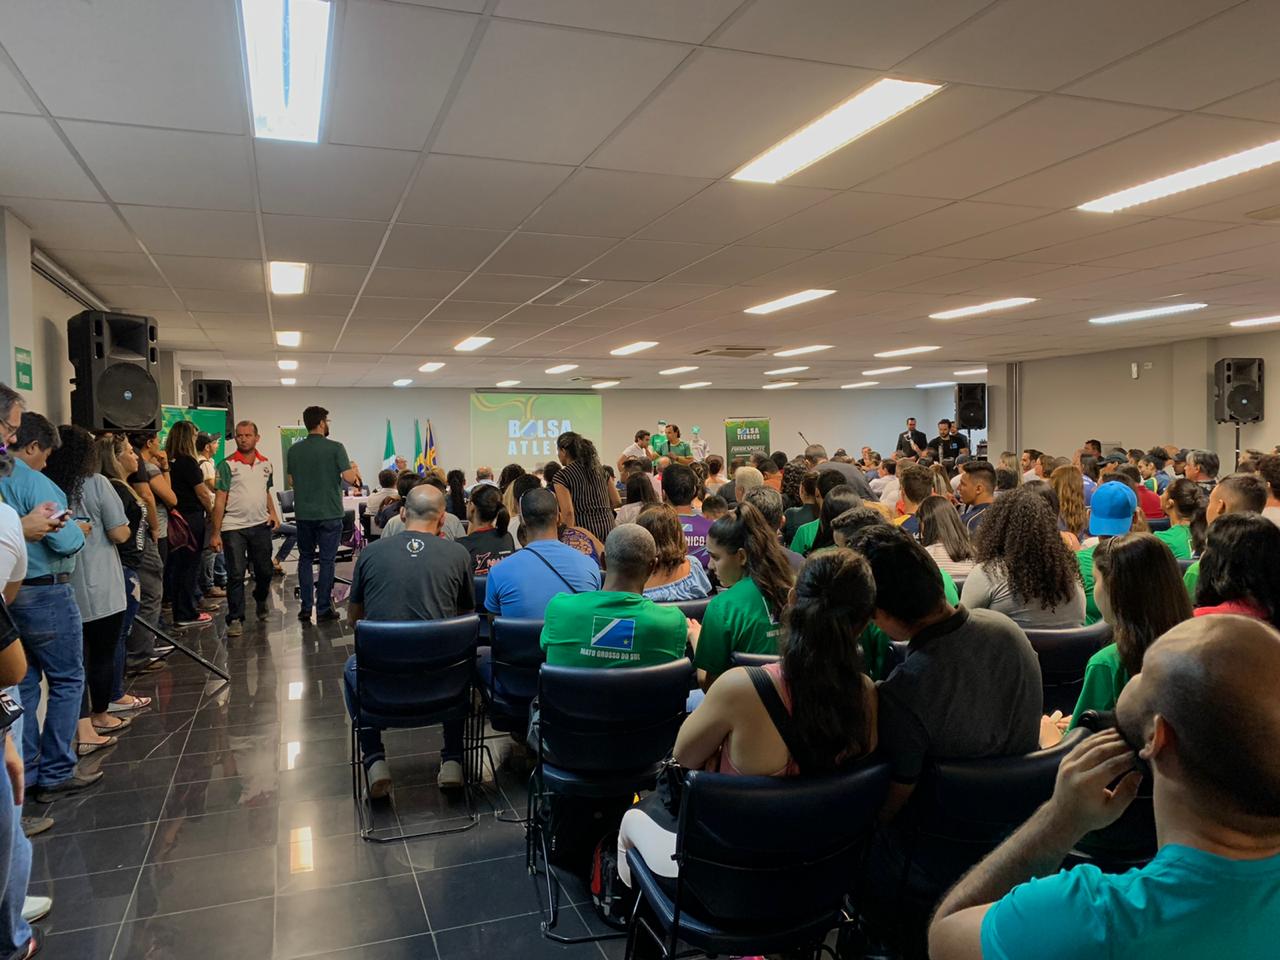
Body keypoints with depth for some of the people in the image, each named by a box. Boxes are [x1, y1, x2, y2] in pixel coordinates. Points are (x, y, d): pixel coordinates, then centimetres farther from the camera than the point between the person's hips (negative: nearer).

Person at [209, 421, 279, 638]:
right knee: (235, 575, -2)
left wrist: (273, 513, 4)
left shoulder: (266, 464, 9)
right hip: (233, 527, -4)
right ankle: (235, 619, 7)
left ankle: (261, 600, 40)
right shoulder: (227, 465, -5)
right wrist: (216, 533, -9)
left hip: (261, 525, 4)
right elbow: (219, 500, -6)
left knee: (264, 570, 11)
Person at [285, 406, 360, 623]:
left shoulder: (294, 450, 3)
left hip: (303, 513, 4)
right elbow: (349, 478, -15)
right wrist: (354, 467, 6)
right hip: (329, 513, -4)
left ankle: (306, 608, 13)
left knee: (305, 558, 14)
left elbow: (291, 481, 10)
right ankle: (323, 609, 7)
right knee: (326, 560, 4)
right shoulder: (335, 448, -11)